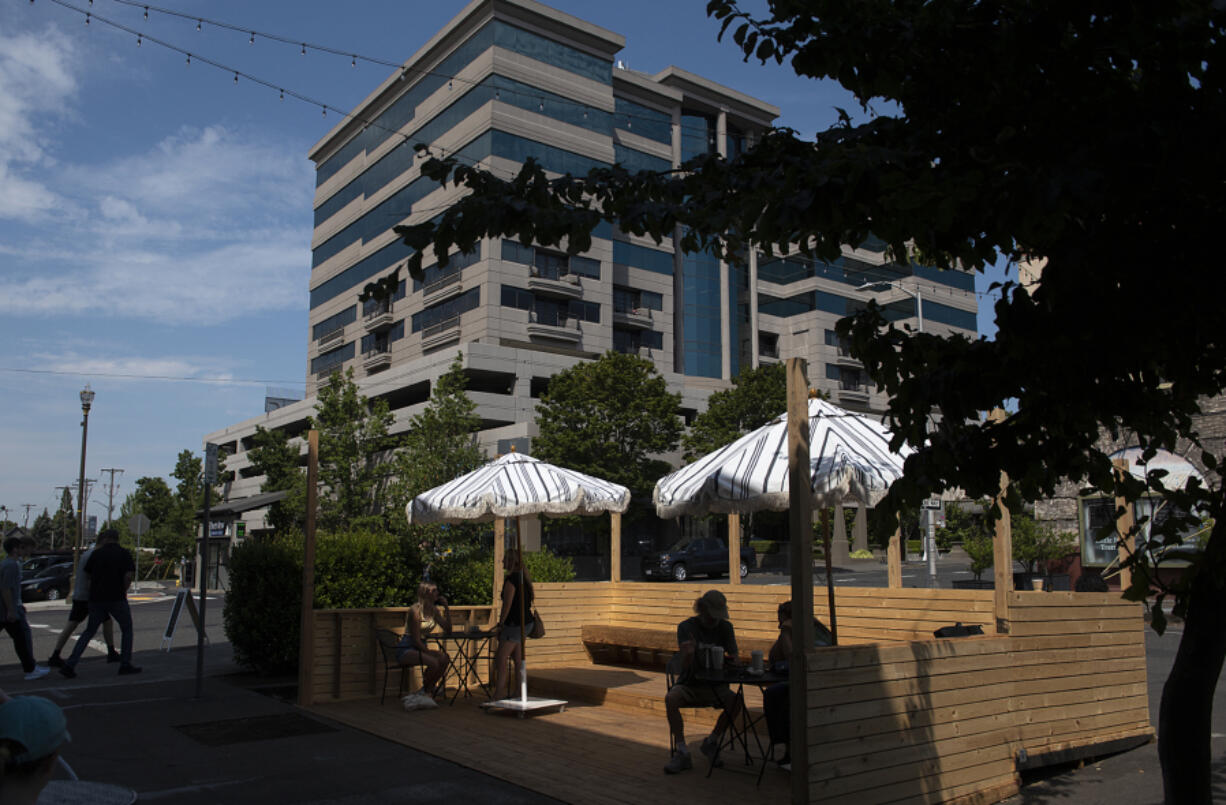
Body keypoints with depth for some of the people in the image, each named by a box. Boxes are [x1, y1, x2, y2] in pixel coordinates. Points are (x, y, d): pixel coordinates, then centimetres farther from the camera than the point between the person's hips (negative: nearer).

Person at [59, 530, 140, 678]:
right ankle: (125, 665, 9)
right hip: (117, 598, -3)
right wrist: (123, 590, 2)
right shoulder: (123, 553, -3)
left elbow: (88, 574, 12)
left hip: (96, 598, 3)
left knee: (89, 632, 13)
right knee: (127, 629, 12)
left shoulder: (97, 553, 5)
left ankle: (69, 665, 4)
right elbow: (129, 575, -13)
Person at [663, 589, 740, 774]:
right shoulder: (686, 627, -7)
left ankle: (711, 742, -3)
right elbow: (685, 666, -12)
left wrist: (726, 658, -26)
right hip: (688, 684, -2)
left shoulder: (725, 627, 1)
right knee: (671, 699, -33)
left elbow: (734, 659, -1)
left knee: (735, 701, -29)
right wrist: (688, 654, -36)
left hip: (714, 685, 2)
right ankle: (682, 751, -20)